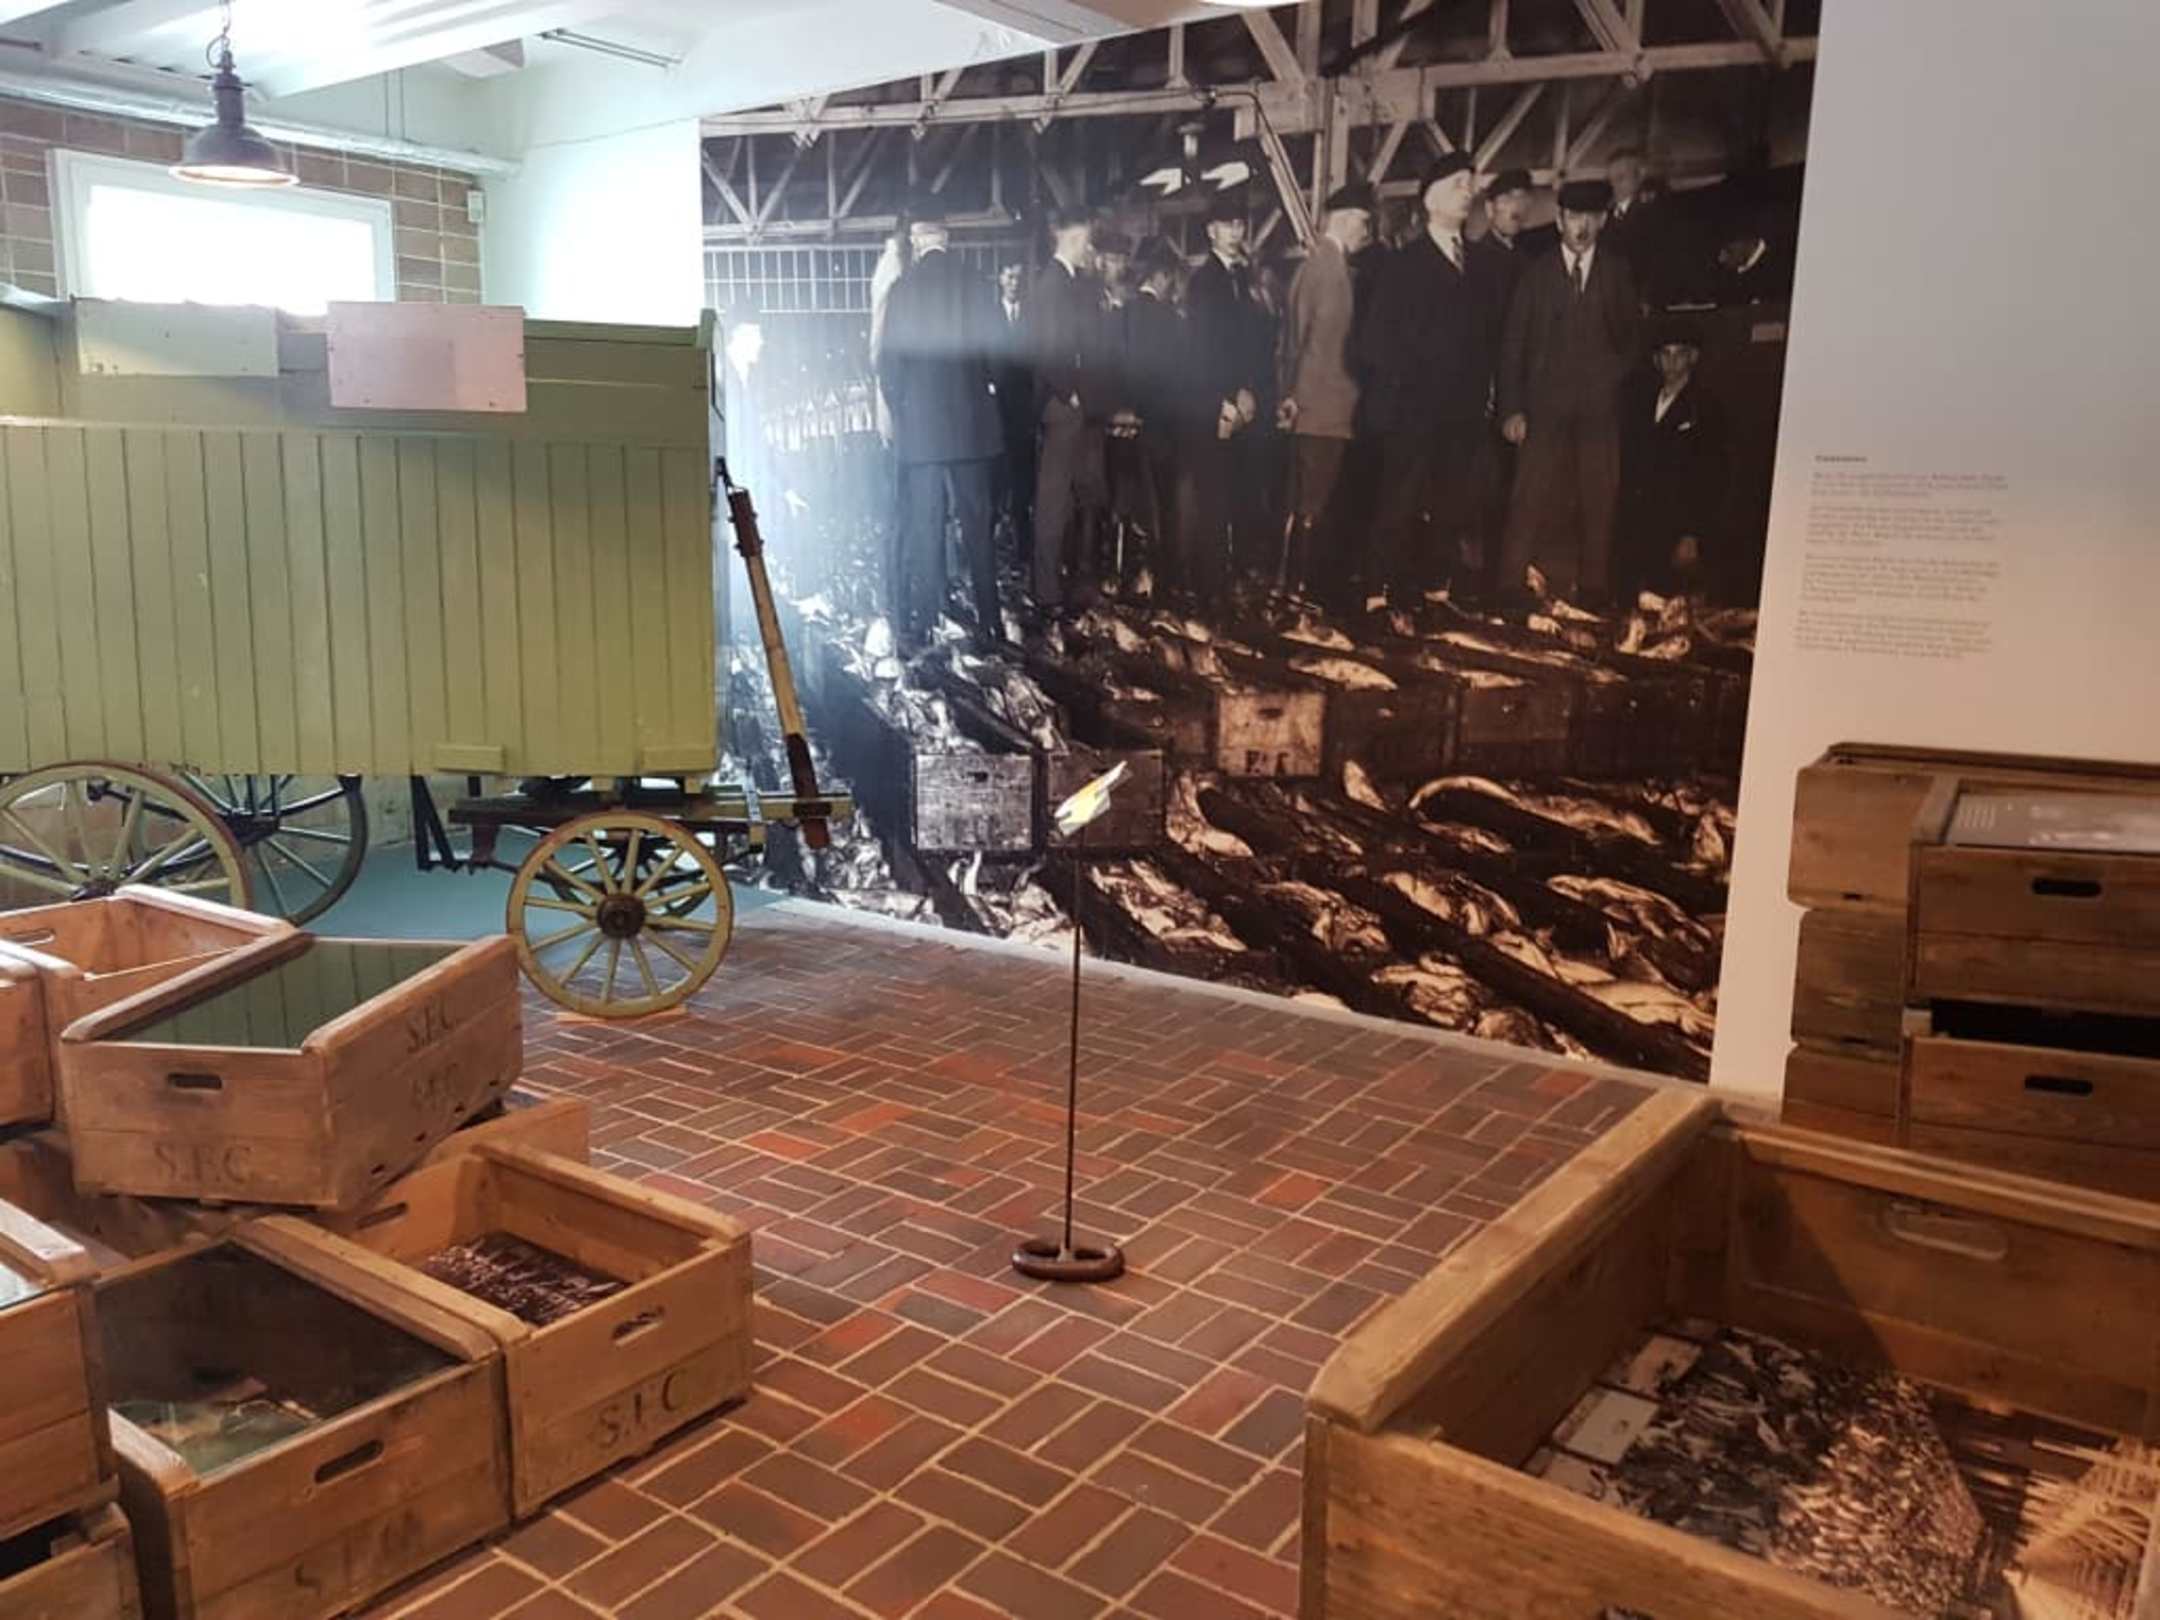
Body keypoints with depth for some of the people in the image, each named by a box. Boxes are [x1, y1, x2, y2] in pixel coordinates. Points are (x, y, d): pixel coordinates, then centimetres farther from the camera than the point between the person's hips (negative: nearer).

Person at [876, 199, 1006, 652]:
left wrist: (897, 411, 7)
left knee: (922, 530, 3)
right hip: (973, 424, 2)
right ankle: (990, 623, 9)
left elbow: (889, 362, -6)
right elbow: (995, 350, 2)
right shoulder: (978, 284, -1)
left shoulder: (903, 289, -7)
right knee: (977, 526, 8)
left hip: (919, 426, -2)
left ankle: (920, 627, 4)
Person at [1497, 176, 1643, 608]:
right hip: (1544, 406, -1)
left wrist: (1617, 374, 0)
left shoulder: (1618, 273, 11)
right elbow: (1513, 345, 4)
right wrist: (1511, 408, -5)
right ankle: (1510, 585, -4)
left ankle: (1592, 589, 6)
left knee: (1597, 501, 0)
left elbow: (1633, 335, 16)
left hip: (1600, 407, 1)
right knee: (1530, 499, -7)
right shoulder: (1537, 274, 8)